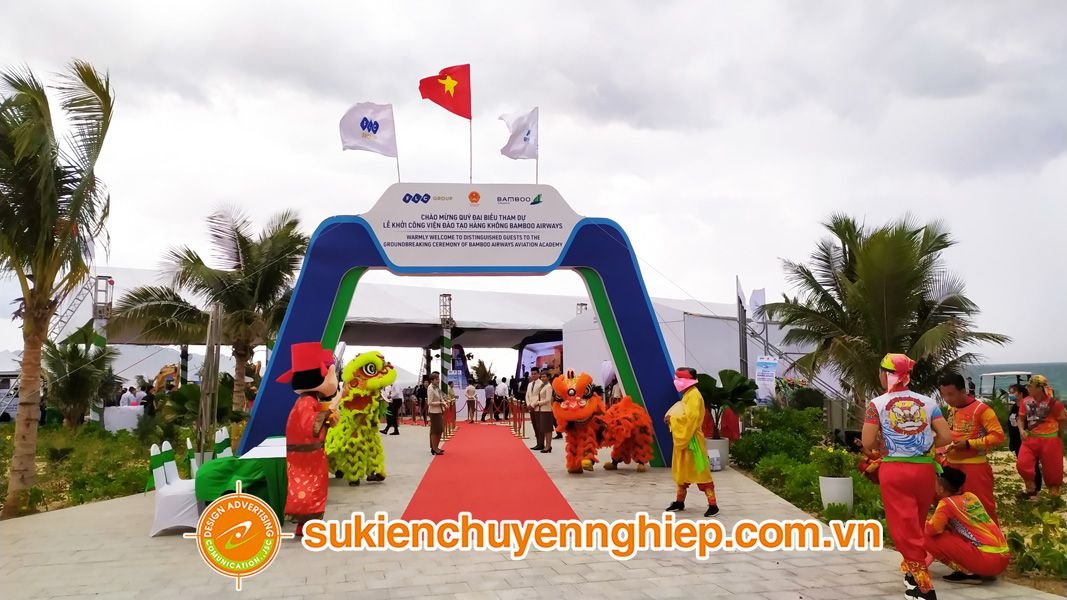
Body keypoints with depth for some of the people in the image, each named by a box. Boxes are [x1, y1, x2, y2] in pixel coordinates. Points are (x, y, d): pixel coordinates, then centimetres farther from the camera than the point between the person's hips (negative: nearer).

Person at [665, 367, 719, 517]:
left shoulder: (694, 395, -16)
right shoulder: (688, 395, 14)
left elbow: (691, 418, -25)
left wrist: (672, 419, -17)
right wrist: (672, 418, 2)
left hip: (691, 440, -10)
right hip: (683, 439, 10)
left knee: (700, 472, -7)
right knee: (682, 470, 15)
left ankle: (713, 505, -2)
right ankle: (679, 501, 25)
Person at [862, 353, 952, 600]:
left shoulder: (877, 404, -7)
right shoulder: (927, 402, 3)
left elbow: (868, 444, -10)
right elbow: (946, 437, -1)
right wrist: (924, 445, 15)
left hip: (894, 470, -4)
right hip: (924, 468, 4)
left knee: (904, 526, 3)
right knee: (917, 524, 21)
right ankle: (913, 569, 36)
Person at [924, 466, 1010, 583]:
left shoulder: (946, 503, -7)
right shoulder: (971, 496, 15)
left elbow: (932, 530, -11)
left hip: (987, 560, -8)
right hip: (1003, 557, 8)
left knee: (929, 539, -5)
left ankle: (968, 572, -5)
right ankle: (979, 572, 12)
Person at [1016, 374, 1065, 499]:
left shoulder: (1053, 403, -14)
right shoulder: (1026, 402, -2)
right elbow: (1021, 418, 9)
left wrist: (1058, 437, 6)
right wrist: (1021, 430, -8)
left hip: (1049, 440, -3)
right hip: (1030, 439, 3)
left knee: (1052, 469, 9)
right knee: (1022, 464, -11)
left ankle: (1054, 494, 31)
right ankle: (1031, 488, 14)